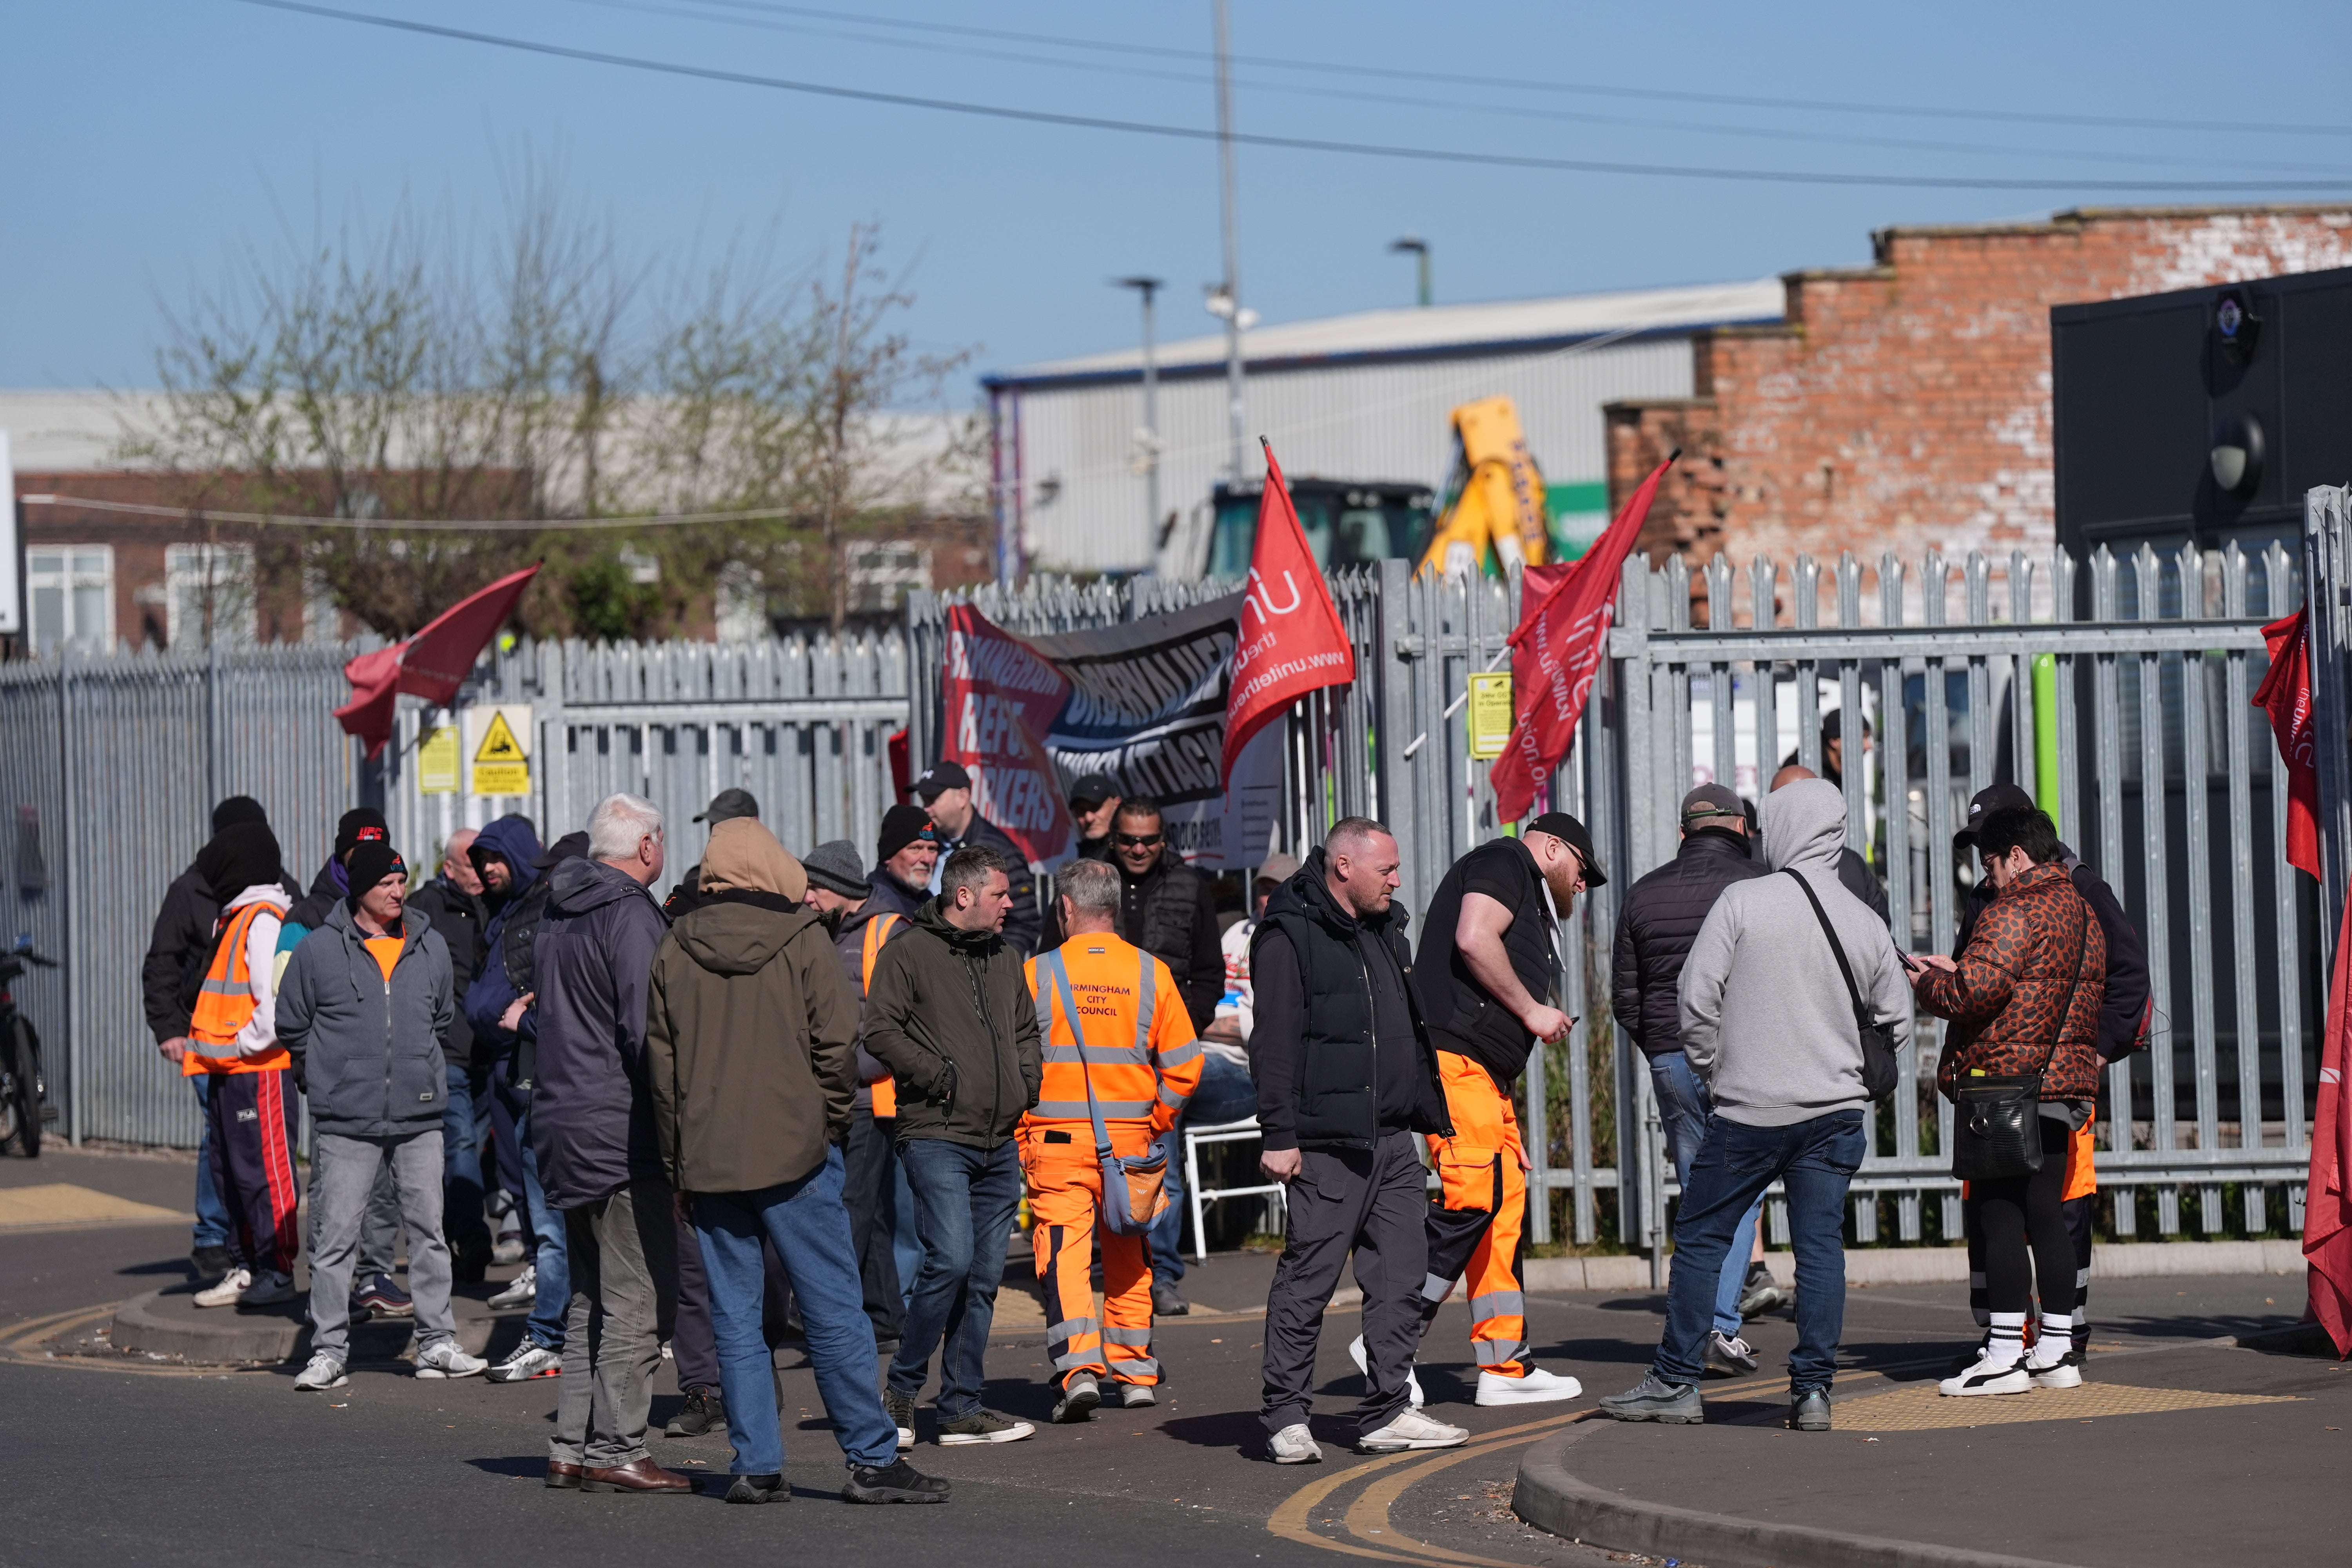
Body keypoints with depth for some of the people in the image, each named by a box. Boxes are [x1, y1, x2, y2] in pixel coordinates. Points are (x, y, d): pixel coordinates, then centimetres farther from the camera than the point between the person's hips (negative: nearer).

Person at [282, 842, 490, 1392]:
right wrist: (325, 1077, 6)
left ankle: (437, 1343, 13)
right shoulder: (319, 951, -3)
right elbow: (292, 1027, 7)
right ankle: (329, 1350, 3)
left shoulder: (430, 947, 7)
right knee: (334, 1237, -3)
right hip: (345, 1123, -3)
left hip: (419, 1119, 3)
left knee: (428, 1229, 6)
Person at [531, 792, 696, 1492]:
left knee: (592, 1296, 16)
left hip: (565, 1121, 9)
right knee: (637, 1300, -5)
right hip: (621, 1134, -9)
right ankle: (615, 1450, -5)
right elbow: (648, 1033, -19)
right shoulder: (630, 916, -14)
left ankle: (573, 1446, 15)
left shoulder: (558, 914, 15)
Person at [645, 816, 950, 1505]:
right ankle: (871, 1459, 0)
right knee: (832, 1311, 0)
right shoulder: (801, 940, -4)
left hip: (709, 1160, 3)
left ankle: (756, 1466, 5)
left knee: (735, 1318, 7)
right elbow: (836, 1044, -6)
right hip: (794, 1151, -3)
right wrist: (831, 1122, 8)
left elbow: (660, 1062, 8)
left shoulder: (674, 952, 6)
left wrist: (677, 1162, 13)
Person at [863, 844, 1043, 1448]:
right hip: (937, 1137, -7)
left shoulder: (1005, 958, 18)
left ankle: (963, 1408, 12)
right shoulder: (909, 953, -4)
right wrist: (940, 1077, -14)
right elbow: (880, 1030, -11)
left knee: (984, 1276, 6)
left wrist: (1026, 1079, 12)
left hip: (999, 1145, 7)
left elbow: (1025, 1030, 30)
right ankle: (902, 1388, -3)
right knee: (951, 1260, -18)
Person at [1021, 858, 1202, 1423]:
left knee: (1063, 1251, -3)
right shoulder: (1151, 973, 0)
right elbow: (1183, 1063, 0)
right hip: (1132, 1137, 3)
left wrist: (1019, 1139, 7)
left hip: (1056, 1139, -3)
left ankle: (1079, 1367, -18)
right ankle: (1134, 1371, 21)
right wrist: (1157, 1121, 14)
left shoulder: (1038, 974, -5)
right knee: (1128, 1255, 16)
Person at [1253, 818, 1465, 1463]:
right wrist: (1279, 1136, -17)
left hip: (1393, 1141, 8)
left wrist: (1431, 1114, 23)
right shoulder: (1290, 937, -8)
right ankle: (1285, 1418, 2)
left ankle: (1387, 1414, 13)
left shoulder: (1385, 930, 18)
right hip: (1326, 1143, -8)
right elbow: (1276, 1043, -12)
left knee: (1401, 1277, 7)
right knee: (1307, 1278, -4)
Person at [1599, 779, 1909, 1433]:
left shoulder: (1743, 902, -7)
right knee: (1821, 1246, 5)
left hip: (1748, 1110, -3)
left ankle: (1675, 1383, 9)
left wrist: (1713, 1072, 5)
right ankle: (1813, 1389, 1)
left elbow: (1697, 996, -8)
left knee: (1700, 1239, 7)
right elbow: (1896, 1025, 12)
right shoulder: (1867, 924, 5)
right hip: (1835, 1114, 3)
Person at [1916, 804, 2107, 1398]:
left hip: (2007, 1083, -9)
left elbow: (1975, 993, -20)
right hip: (2065, 1084, 9)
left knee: (1998, 1217, -6)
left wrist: (1928, 983, 0)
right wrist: (1957, 970, 20)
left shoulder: (2015, 912, -12)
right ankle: (2057, 1351, 12)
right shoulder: (2083, 914, 17)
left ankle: (2006, 1356, -7)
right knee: (2046, 1216, 11)